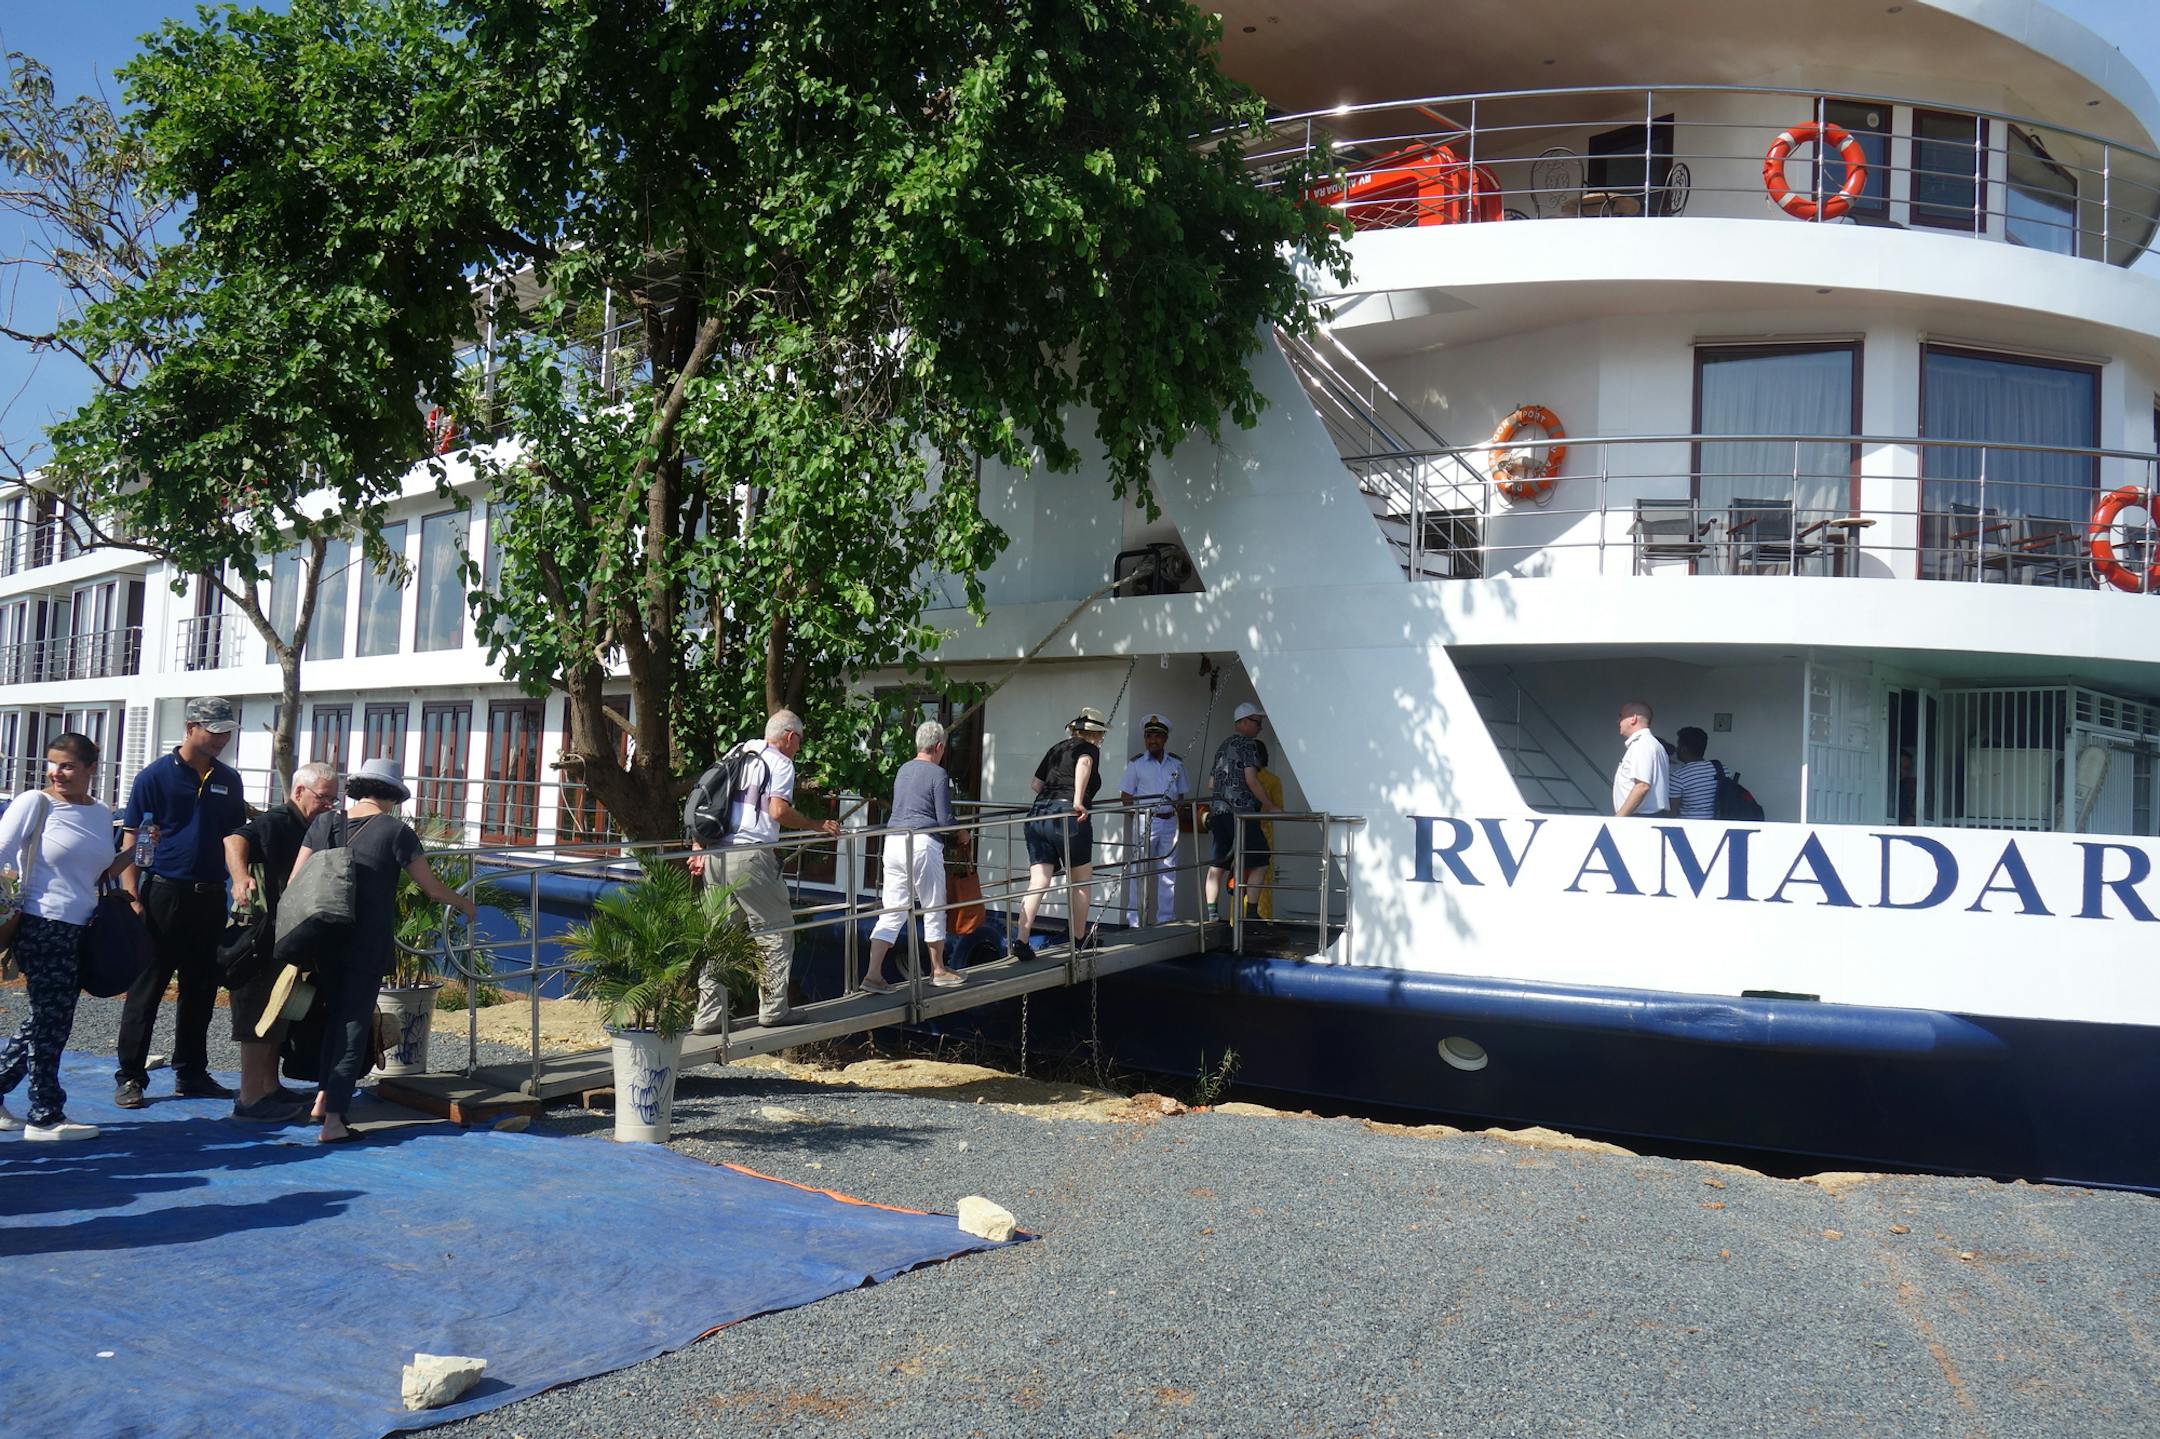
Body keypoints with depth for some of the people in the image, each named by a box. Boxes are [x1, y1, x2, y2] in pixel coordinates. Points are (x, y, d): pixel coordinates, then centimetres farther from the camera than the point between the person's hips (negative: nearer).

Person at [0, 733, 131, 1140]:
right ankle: (45, 1116, 9)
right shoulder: (34, 803, -7)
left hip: (79, 930, 7)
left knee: (47, 1019, 14)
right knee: (51, 1019, -1)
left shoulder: (101, 814, 11)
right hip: (41, 927, -7)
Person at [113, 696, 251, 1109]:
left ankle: (191, 1073, 20)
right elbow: (131, 842, -6)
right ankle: (130, 1078, 8)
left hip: (211, 898, 5)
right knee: (146, 989, 1)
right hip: (164, 893, -5)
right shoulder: (156, 776, -4)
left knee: (201, 990, 11)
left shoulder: (229, 780, 10)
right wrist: (133, 899, -14)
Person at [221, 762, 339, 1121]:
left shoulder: (313, 831, 16)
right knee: (259, 1015, -6)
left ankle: (269, 1088, 28)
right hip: (265, 933, -10)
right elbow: (236, 839, -33)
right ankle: (250, 1098, -2)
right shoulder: (276, 822, -13)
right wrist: (241, 876, -50)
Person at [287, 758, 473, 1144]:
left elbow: (294, 883, 5)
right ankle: (333, 1120, 0)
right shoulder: (395, 832, -7)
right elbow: (432, 888, -1)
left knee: (335, 1014, 23)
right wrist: (465, 904, 17)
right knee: (354, 1025, 1)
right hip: (367, 947, -5)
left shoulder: (324, 823, 5)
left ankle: (324, 1095, 21)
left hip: (323, 940, 5)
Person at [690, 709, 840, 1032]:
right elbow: (778, 810, -15)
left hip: (716, 856, 7)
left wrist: (699, 848, 23)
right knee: (777, 932, 7)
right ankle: (772, 1009, 8)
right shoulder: (780, 763, -1)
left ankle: (708, 1017, 9)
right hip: (751, 856, -7)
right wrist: (817, 826, -5)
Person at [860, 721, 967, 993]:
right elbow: (945, 819, -8)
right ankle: (938, 970, 21)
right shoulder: (938, 774, -6)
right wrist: (962, 835, 13)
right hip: (922, 844, -6)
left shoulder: (903, 770, 15)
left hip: (894, 841, 6)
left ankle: (873, 974, -2)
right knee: (933, 909, 10)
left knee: (892, 911, 6)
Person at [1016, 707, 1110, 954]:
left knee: (1038, 883, 0)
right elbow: (1083, 763, -21)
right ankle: (1080, 937, 24)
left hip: (1037, 816, 5)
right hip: (1069, 818, -5)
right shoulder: (1090, 749, 4)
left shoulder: (1056, 748, 22)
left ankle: (1020, 940, -12)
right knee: (1081, 880, 14)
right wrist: (1078, 801, -27)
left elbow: (1036, 784, 27)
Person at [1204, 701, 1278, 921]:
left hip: (1217, 812, 8)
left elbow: (1211, 784, 23)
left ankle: (1213, 914, 3)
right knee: (1259, 863, -3)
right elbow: (1251, 780, -12)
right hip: (1241, 813, -8)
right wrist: (1271, 806, -7)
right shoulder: (1247, 744, -4)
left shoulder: (1222, 746, 21)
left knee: (1217, 866, 6)